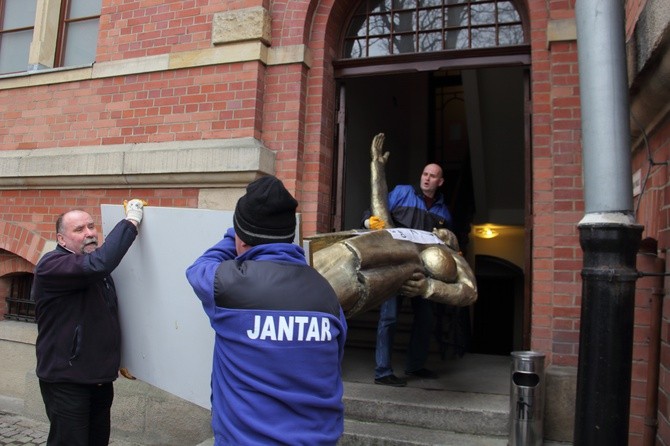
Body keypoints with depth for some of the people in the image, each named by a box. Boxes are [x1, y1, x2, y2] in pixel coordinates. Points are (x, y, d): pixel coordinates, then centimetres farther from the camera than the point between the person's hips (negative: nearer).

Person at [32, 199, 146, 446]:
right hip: (66, 380, -8)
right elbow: (99, 264, -38)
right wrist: (131, 220, -30)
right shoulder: (51, 266, -17)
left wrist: (120, 360, 20)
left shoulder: (95, 268, 12)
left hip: (100, 377, 8)